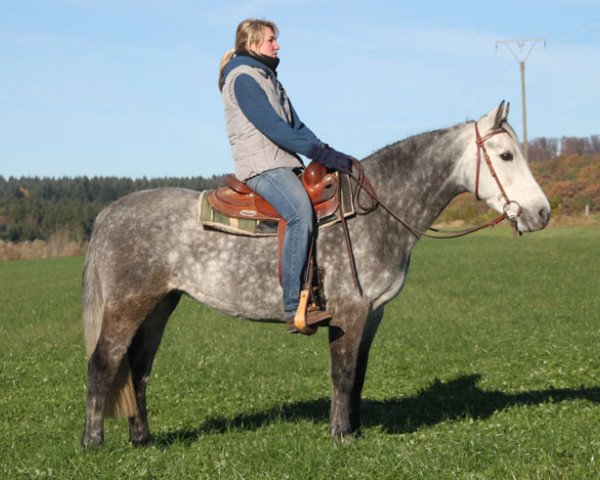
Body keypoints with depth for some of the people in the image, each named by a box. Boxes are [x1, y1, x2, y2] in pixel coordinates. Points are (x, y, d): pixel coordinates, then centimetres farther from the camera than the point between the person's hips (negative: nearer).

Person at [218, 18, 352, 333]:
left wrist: (327, 153, 3)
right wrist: (321, 154, -19)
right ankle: (294, 308, -36)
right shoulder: (243, 78, -7)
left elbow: (295, 126, 19)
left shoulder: (267, 77, 24)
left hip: (283, 163, 11)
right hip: (261, 165, -11)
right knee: (301, 212, -32)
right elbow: (273, 128, -17)